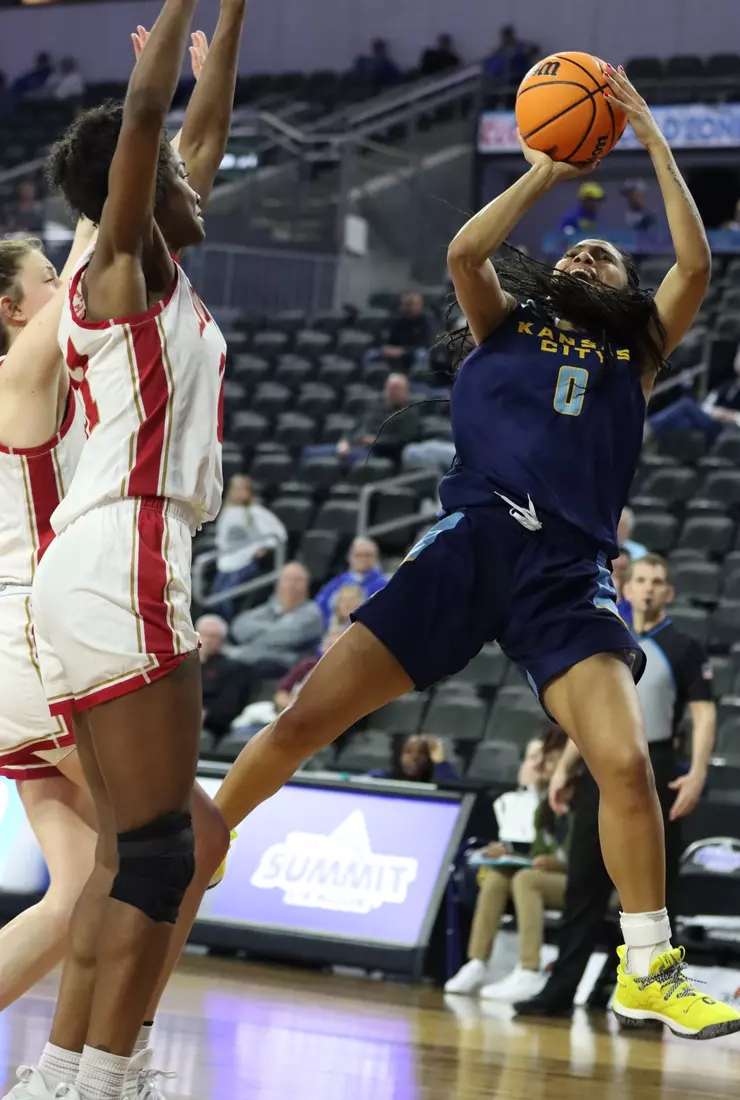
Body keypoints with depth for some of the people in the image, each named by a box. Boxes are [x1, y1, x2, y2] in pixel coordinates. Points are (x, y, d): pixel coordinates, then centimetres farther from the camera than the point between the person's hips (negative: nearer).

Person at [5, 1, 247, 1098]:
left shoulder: (144, 273, 21)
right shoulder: (125, 265, -2)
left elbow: (204, 127, 30)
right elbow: (145, 112, -17)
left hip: (91, 574, 10)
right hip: (124, 564, -10)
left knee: (131, 859, 10)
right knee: (157, 857, -11)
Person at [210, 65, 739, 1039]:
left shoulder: (637, 355, 19)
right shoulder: (507, 327, 20)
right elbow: (464, 252, 0)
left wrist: (652, 136, 7)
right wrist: (544, 174, 7)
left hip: (568, 574, 0)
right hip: (470, 546, 1)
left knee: (626, 763, -20)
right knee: (305, 719, -6)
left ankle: (649, 975, -3)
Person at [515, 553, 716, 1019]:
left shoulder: (685, 649, 1)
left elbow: (704, 715, -5)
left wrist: (697, 775, -18)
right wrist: (565, 768, 13)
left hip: (655, 773, -5)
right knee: (584, 883, 3)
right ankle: (561, 989, 5)